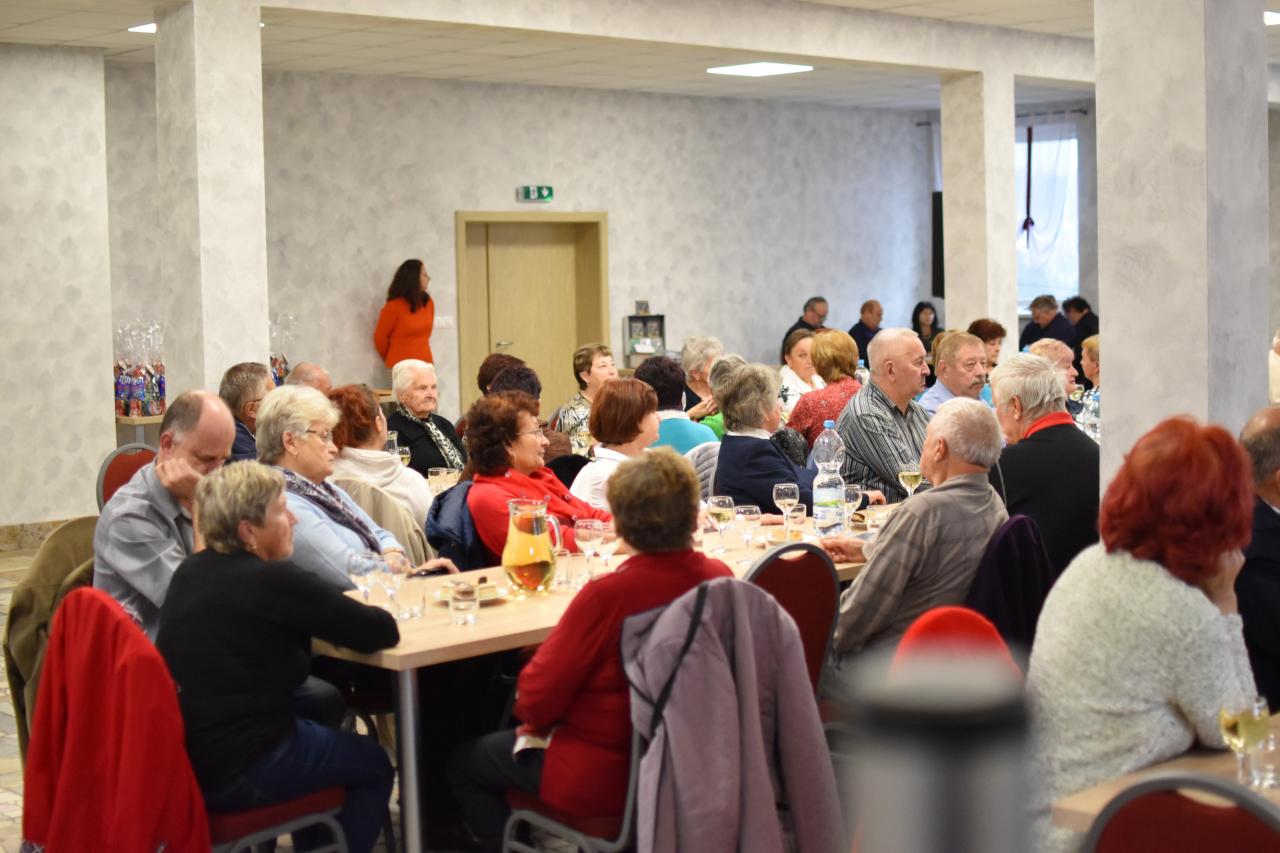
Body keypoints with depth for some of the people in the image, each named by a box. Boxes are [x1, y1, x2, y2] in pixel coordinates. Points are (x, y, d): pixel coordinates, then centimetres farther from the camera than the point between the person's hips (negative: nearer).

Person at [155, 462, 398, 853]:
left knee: (320, 703, 32)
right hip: (239, 772, -8)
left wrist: (326, 616, 9)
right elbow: (382, 631, -14)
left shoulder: (189, 571, 5)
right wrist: (339, 617, 6)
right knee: (373, 765, 15)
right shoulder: (272, 580, -19)